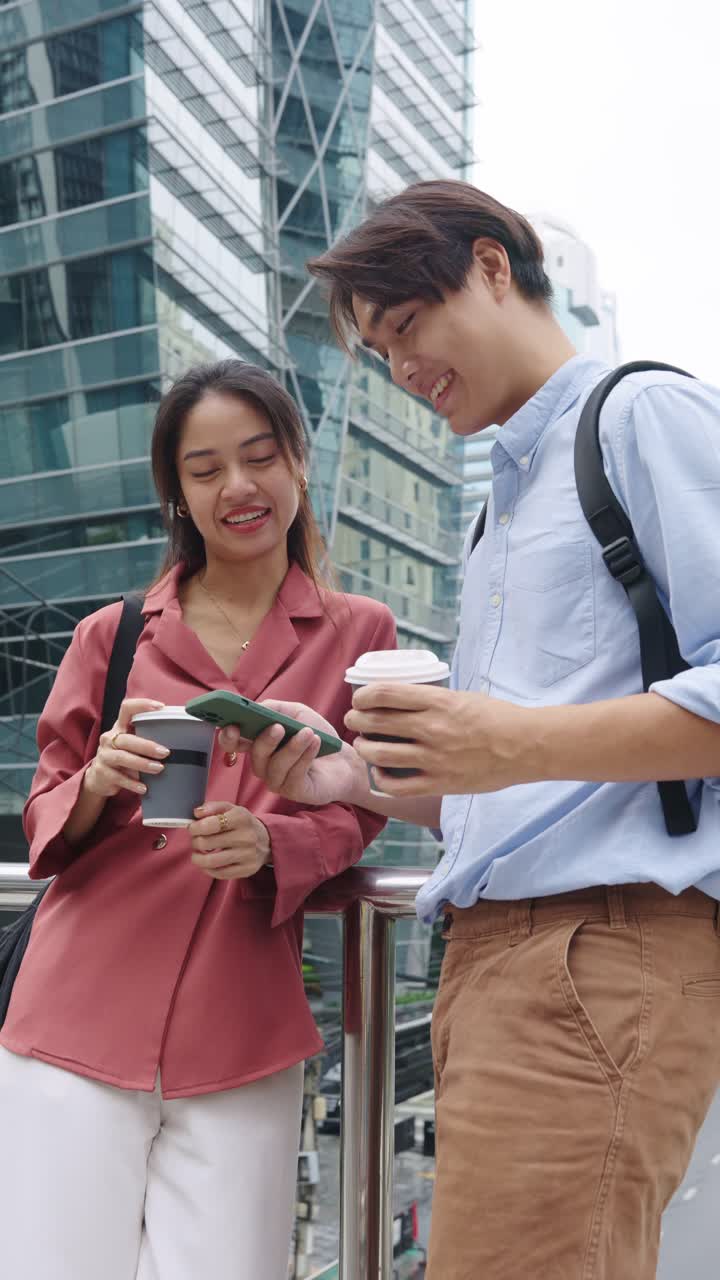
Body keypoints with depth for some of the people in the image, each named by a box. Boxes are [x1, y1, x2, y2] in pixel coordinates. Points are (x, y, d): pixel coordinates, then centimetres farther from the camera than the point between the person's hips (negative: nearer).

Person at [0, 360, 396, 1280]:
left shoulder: (359, 634, 6)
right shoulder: (114, 634, 8)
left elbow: (354, 816, 6)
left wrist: (267, 843, -16)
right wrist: (97, 784, -13)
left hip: (241, 1031, 0)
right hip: (83, 1008, 1)